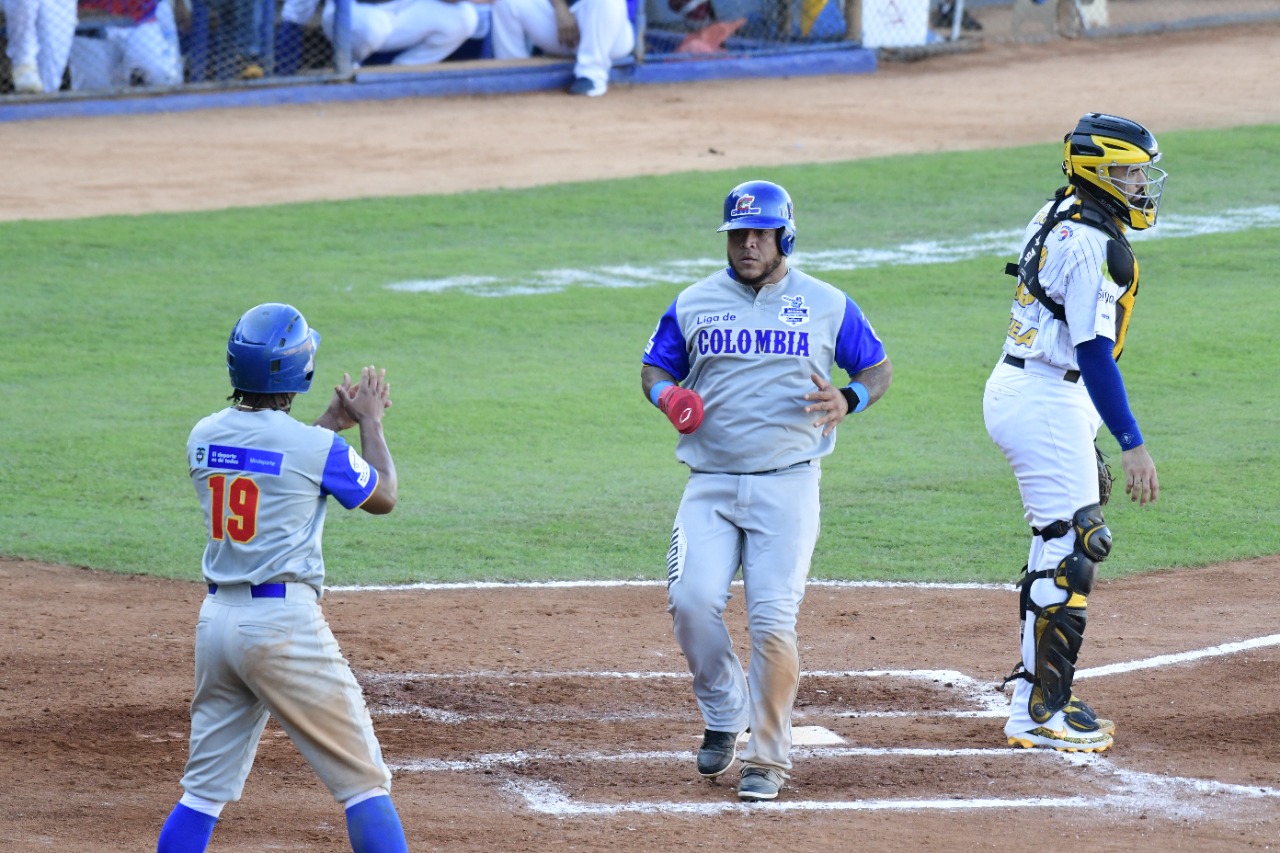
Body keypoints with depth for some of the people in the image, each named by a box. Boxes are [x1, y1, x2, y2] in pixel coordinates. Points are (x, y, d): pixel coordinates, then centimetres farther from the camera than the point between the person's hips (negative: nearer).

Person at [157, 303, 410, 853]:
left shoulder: (204, 437, 5)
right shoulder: (315, 447, -12)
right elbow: (383, 497, 5)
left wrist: (333, 421, 28)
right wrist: (369, 422, 17)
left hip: (216, 618, 6)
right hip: (286, 622, -6)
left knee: (205, 788, 13)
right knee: (364, 781, 0)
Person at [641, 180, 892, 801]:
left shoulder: (828, 305, 7)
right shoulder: (694, 305, 10)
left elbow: (878, 369, 14)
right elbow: (654, 370, 17)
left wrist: (848, 401, -9)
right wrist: (669, 397, -7)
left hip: (787, 486, -2)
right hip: (710, 485, 2)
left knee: (773, 619, -12)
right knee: (692, 601, -14)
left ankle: (767, 756, -1)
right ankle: (724, 715, 12)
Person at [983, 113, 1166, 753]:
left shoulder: (1056, 217, 12)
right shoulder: (1094, 243, -19)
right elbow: (1094, 353, -23)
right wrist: (1131, 443, -23)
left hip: (1015, 389, 11)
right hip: (1048, 405, -11)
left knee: (1061, 547, 15)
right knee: (1068, 555, -7)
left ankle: (1038, 696, 19)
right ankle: (1038, 714, -5)